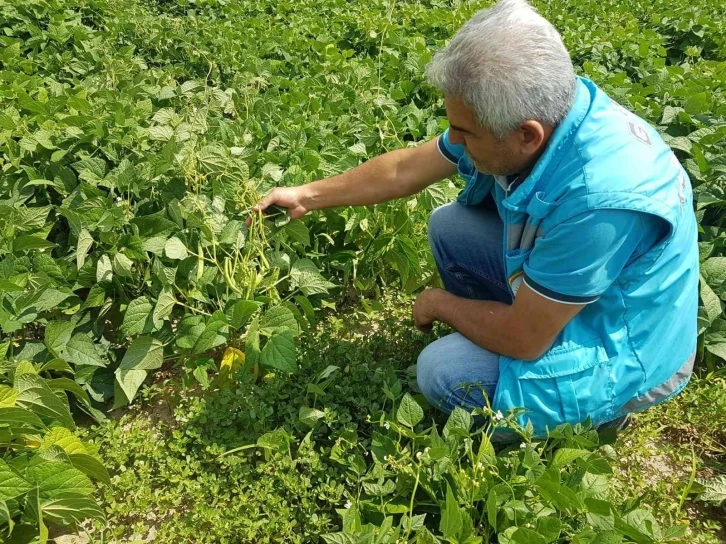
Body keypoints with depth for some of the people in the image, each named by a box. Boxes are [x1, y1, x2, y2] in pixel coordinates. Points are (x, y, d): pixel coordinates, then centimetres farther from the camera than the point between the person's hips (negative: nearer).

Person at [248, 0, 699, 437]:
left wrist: (439, 305, -10)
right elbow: (405, 169, -2)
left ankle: (596, 410, 5)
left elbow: (523, 338, -28)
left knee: (443, 371, -15)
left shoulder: (599, 199, -40)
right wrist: (307, 196, 5)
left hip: (624, 352, -7)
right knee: (447, 226, 0)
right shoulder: (537, 110, -15)